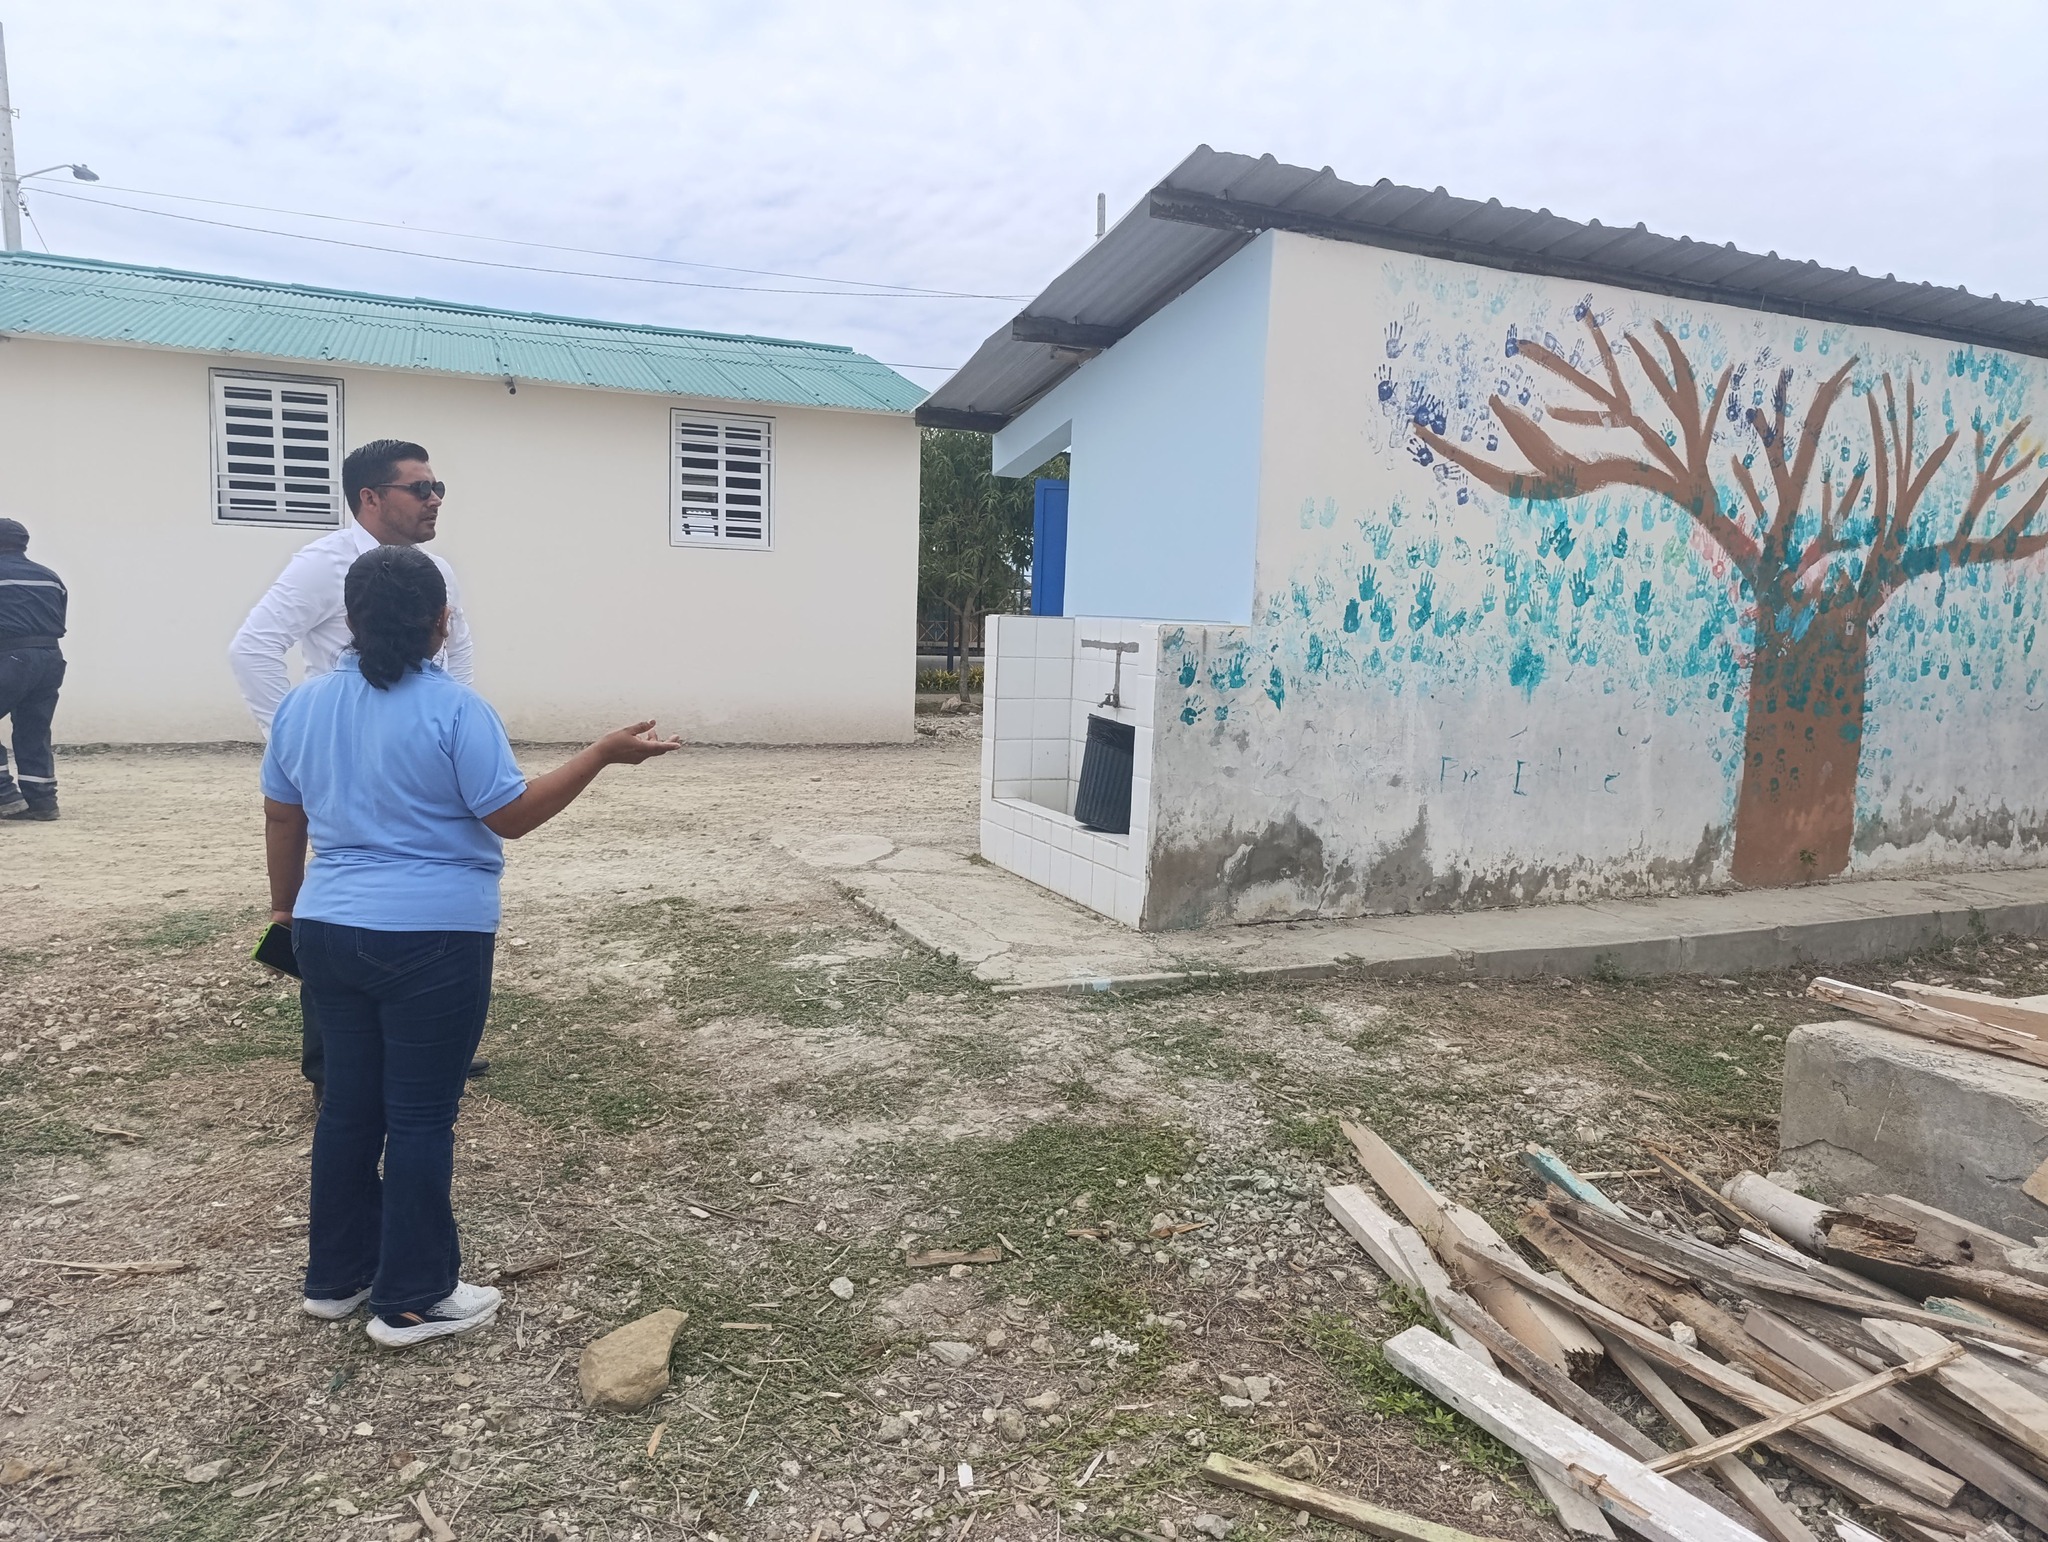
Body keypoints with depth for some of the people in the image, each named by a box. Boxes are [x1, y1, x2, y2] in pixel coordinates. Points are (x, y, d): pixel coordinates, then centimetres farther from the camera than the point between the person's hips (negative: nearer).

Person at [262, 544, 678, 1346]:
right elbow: (510, 815, -13)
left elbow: (282, 817, 13)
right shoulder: (453, 708, -14)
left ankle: (336, 1275, 29)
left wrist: (286, 905, 26)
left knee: (349, 1103, 17)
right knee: (420, 1117, 3)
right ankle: (413, 1300, 14)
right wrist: (604, 754, -9)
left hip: (328, 932, 6)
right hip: (431, 940, -6)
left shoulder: (303, 703, 6)